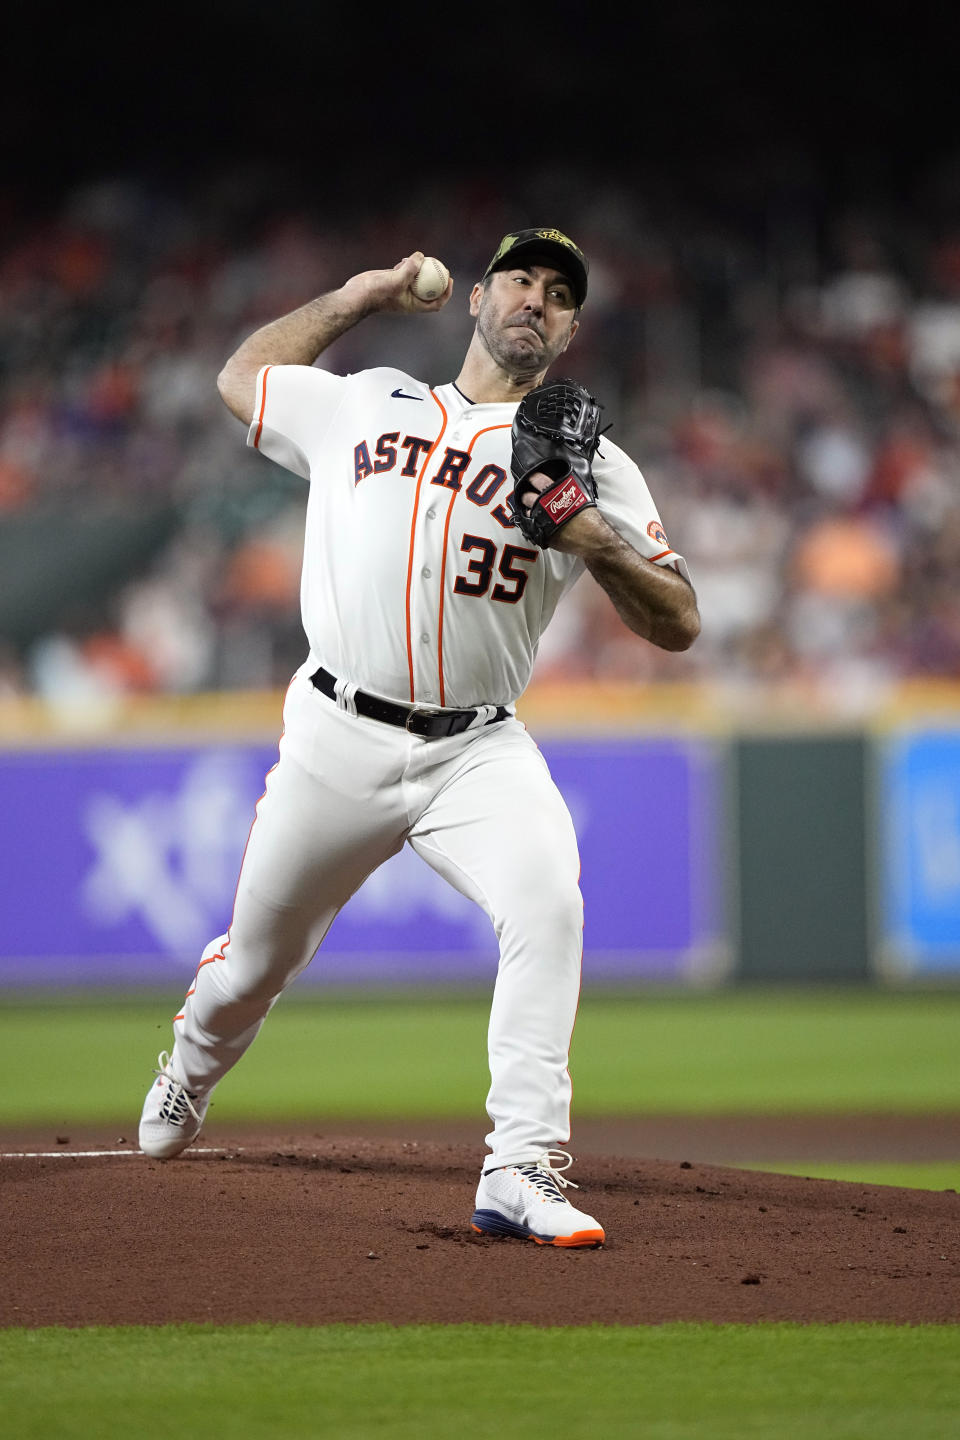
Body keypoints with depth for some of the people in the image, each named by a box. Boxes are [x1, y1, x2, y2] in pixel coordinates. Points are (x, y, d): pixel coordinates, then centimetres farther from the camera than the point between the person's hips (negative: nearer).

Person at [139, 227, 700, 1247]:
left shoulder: (589, 464, 8)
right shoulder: (360, 406, 14)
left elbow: (678, 625, 1)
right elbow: (240, 376, 31)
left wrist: (595, 540, -17)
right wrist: (358, 296, 25)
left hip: (479, 750, -1)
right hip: (337, 740, 1)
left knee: (547, 899, -29)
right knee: (258, 958, 11)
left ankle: (521, 1170, -31)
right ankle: (190, 1072, 47)